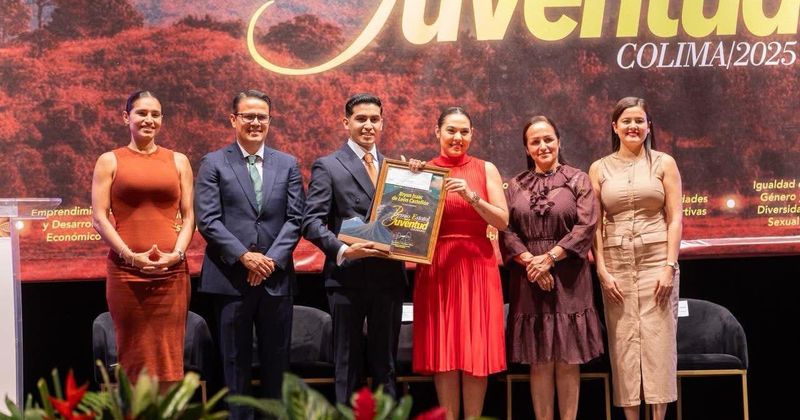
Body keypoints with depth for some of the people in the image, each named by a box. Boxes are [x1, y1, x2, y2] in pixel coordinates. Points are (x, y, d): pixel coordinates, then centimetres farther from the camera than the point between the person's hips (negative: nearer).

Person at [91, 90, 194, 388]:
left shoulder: (178, 161, 12)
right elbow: (99, 218, 0)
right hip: (125, 271, -1)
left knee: (169, 355, 1)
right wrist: (132, 256, -12)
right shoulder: (110, 161, 7)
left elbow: (188, 215, 9)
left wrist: (176, 254, -8)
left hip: (172, 271, 1)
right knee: (133, 357, 3)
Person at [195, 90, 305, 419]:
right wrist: (245, 256, -14)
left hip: (276, 277, 2)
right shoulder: (213, 164, 2)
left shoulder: (288, 165, 10)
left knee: (276, 359, 7)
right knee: (236, 359, 5)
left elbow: (295, 219, 4)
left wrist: (273, 259, -9)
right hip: (230, 277, -2)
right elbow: (207, 220, -5)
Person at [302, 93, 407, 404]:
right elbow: (312, 221, -7)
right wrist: (342, 250, -21)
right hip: (347, 276, -4)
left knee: (386, 365, 11)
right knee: (348, 366, 4)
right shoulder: (327, 166, 2)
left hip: (388, 276, 4)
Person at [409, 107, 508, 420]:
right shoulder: (422, 171, 6)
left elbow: (503, 221, -3)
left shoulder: (485, 169, 5)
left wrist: (472, 196, -16)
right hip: (436, 268, 0)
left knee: (476, 348, 0)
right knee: (442, 349, 1)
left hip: (477, 266, 0)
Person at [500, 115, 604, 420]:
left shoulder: (578, 180, 5)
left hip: (568, 279, -2)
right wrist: (530, 261, -13)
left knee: (568, 359, 0)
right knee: (539, 360, 2)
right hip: (529, 280, 2)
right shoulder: (516, 186, 11)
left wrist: (549, 258, -13)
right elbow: (506, 231, 3)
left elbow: (586, 226, -6)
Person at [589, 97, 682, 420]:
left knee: (658, 338, -2)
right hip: (616, 262, 1)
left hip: (656, 259, -1)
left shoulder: (664, 163, 5)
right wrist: (601, 270, -5)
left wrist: (669, 265, -9)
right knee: (623, 339, 1)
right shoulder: (599, 168, 8)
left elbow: (675, 217, 0)